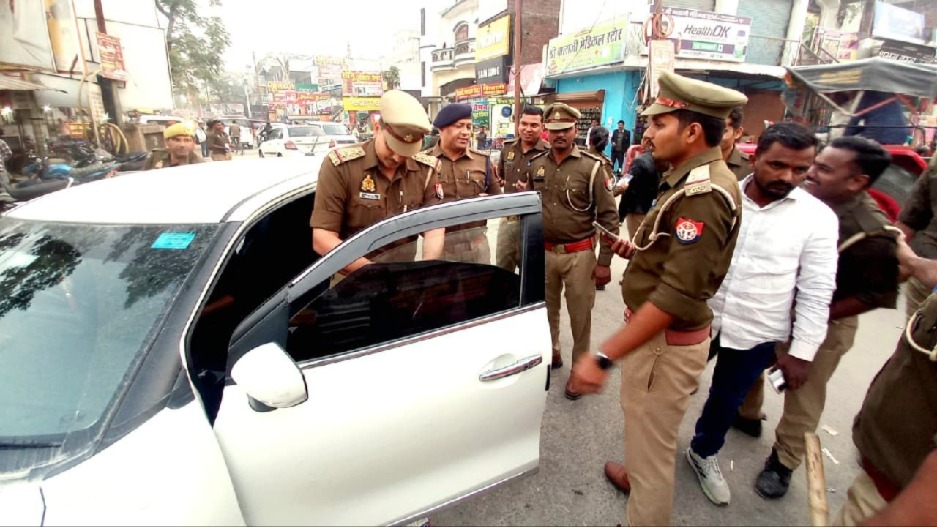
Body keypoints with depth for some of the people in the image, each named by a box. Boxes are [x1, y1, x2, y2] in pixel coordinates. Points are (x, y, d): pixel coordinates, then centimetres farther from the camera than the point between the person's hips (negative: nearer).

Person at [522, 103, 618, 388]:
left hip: (579, 255, -4)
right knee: (546, 308, 19)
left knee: (580, 315, 7)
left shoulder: (591, 166, -10)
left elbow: (608, 217, -9)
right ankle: (551, 353, 43)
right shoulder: (536, 164, 3)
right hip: (543, 252, 4)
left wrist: (604, 261, -11)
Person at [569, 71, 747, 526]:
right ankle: (638, 477, 56)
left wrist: (603, 357, -32)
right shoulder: (695, 180, 8)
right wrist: (639, 251, 5)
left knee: (651, 443, 7)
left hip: (666, 342, -11)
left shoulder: (704, 193, -25)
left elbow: (677, 295, -31)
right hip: (655, 332, 11)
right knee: (644, 427, 31)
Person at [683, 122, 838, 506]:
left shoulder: (818, 218, -9)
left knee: (726, 402, 19)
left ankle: (703, 453, 46)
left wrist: (801, 352, -5)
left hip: (756, 335, 0)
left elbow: (816, 293, -5)